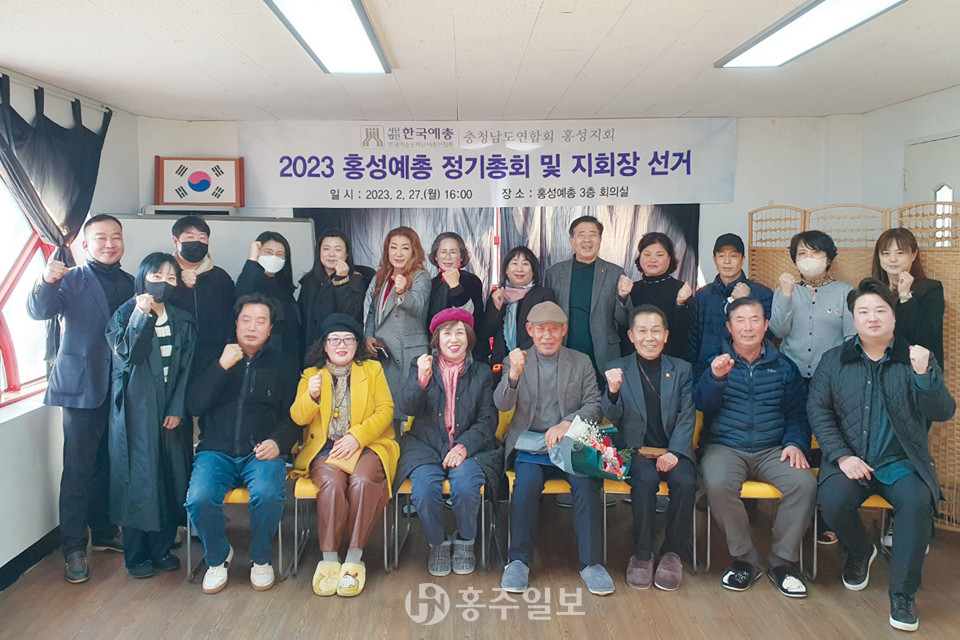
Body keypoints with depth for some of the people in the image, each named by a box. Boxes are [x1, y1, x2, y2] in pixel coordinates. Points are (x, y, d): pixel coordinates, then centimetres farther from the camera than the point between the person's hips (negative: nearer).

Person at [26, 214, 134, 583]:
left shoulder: (132, 284, 12)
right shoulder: (71, 281, 1)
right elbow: (38, 311, -16)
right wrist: (47, 282, -33)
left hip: (121, 390, 4)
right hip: (82, 389, -4)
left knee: (109, 467, 15)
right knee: (78, 471, -2)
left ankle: (104, 532, 29)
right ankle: (74, 550, 7)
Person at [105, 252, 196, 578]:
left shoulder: (183, 321, 10)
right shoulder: (126, 313, 1)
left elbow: (187, 368, 5)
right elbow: (125, 356, -14)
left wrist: (177, 410, -4)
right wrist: (142, 316, -19)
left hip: (171, 411, 3)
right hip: (136, 408, -3)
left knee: (170, 475, 4)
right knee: (137, 476, -1)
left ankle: (162, 547, 18)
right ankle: (136, 554, 10)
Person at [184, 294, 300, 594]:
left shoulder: (284, 365, 12)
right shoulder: (214, 357, 13)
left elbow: (292, 416, 7)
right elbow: (195, 405, 0)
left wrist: (278, 441, -14)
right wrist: (222, 366, -11)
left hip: (261, 452, -1)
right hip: (216, 451, 1)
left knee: (269, 495, -32)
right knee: (199, 499, -27)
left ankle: (260, 558, -2)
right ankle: (218, 557, 4)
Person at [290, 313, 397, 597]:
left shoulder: (372, 369, 15)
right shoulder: (311, 374, 17)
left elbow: (385, 410, 3)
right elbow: (297, 417, 5)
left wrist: (356, 436, -12)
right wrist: (311, 396, -17)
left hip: (366, 446, 0)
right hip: (325, 448, 1)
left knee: (361, 481, -33)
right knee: (332, 482, -32)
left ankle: (354, 558, -23)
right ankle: (329, 559, -24)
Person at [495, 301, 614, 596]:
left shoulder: (581, 362, 14)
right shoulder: (516, 361, 12)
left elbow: (594, 406, 5)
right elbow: (502, 405, -1)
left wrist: (568, 423, -14)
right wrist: (513, 376, -22)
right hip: (529, 445, 0)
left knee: (587, 481, -29)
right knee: (527, 480, -31)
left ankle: (591, 563, -18)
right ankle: (518, 560, -18)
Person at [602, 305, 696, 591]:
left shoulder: (682, 369, 12)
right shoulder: (618, 368, 9)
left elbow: (687, 417, 4)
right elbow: (612, 416, 0)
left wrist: (674, 452, -13)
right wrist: (613, 392, -23)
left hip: (673, 448, 1)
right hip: (635, 448, -1)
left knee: (685, 482, -28)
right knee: (645, 479, -31)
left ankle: (673, 554, -9)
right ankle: (642, 555, -15)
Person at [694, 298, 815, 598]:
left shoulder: (783, 367, 14)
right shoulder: (716, 362, 7)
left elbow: (797, 414, 14)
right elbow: (702, 405, -5)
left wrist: (795, 443, -6)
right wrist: (715, 376, -23)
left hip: (772, 449, 2)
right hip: (724, 446, -2)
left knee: (804, 483, -27)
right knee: (718, 484, -33)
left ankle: (782, 560, -6)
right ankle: (745, 559, -11)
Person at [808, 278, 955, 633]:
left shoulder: (916, 358, 6)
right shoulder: (834, 360, 7)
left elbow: (943, 412, -2)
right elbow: (817, 410, 1)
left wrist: (924, 375, -20)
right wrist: (842, 456, -11)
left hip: (902, 463, 0)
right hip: (850, 460, 1)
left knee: (917, 501, -30)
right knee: (833, 499, -27)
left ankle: (903, 594, -10)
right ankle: (859, 552, 9)